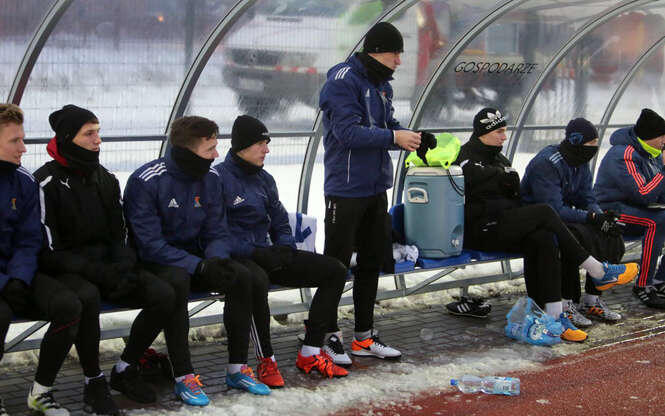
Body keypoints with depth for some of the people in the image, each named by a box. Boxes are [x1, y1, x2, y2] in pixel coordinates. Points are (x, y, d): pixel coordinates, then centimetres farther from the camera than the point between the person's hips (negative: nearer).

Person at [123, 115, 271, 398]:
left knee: (242, 277, -19)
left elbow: (218, 233, 4)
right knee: (176, 280, -37)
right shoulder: (147, 181, -18)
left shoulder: (209, 177, 0)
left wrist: (217, 259, -20)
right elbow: (150, 244, -22)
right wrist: (200, 266, -29)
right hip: (155, 263, -5)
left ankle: (237, 369, -9)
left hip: (194, 256, 6)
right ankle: (184, 377, -29)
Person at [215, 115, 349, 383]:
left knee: (335, 271, -3)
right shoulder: (218, 178, -8)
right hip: (236, 259, -8)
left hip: (265, 255, 8)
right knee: (256, 279, -44)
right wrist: (254, 253, -21)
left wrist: (285, 250, 1)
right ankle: (266, 360, -27)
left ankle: (310, 353, -5)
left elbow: (280, 221, 21)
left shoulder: (264, 179, 16)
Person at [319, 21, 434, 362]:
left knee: (372, 261, 14)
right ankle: (328, 335, 9)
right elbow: (348, 131, -23)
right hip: (346, 189, -9)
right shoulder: (343, 80, -14)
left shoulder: (381, 84, 14)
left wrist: (413, 137, -4)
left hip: (376, 187, 9)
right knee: (336, 264, -2)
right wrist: (394, 137, -24)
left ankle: (364, 336, 24)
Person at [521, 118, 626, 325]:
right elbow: (553, 209, -28)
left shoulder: (580, 162, 5)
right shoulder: (546, 164, -23)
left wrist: (602, 217, -15)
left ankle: (592, 300, -3)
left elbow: (587, 199, 7)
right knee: (578, 235, -35)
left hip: (564, 215, 9)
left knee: (611, 236, -9)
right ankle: (567, 303, -27)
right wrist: (592, 218, -30)